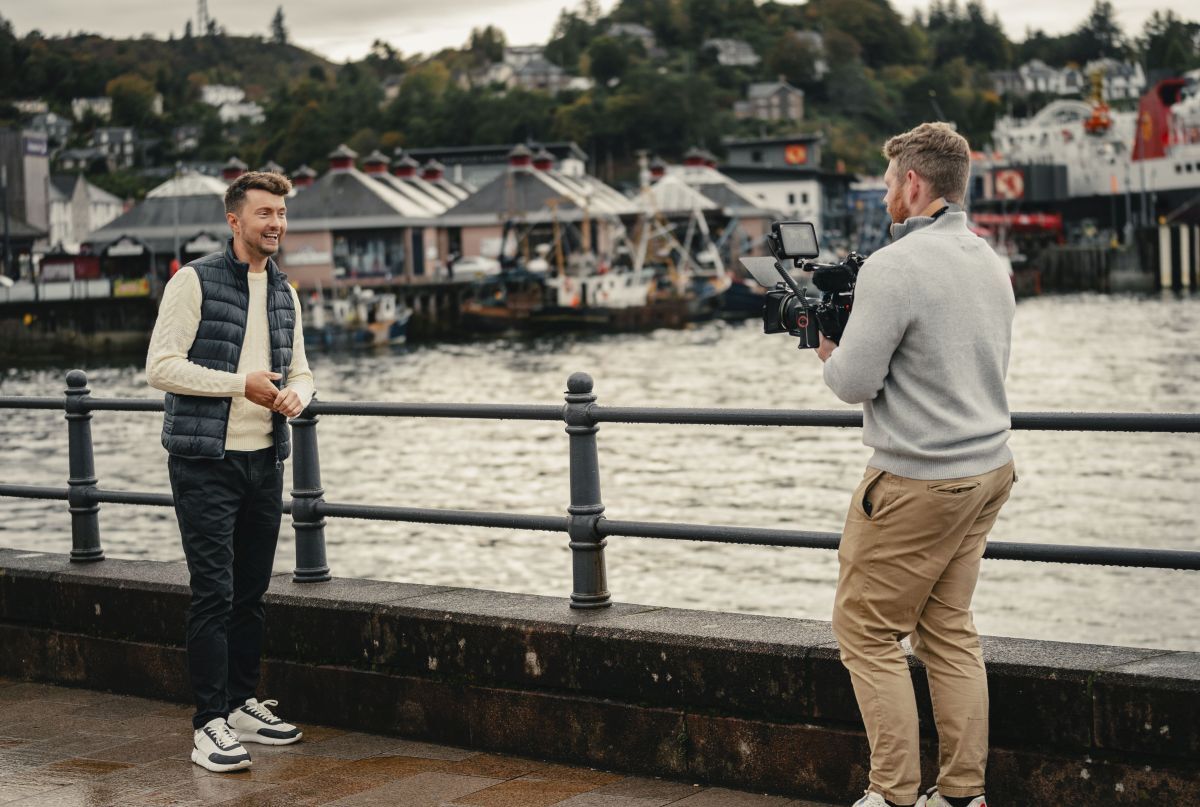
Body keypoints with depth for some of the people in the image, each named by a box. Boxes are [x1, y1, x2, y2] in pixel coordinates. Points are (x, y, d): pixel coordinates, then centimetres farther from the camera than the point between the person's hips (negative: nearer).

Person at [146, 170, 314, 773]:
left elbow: (299, 370, 19)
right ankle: (210, 724, -4)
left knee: (252, 593, 12)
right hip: (205, 462, -6)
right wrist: (242, 384, -16)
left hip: (264, 460, 6)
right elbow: (160, 366, -13)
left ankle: (242, 706, 23)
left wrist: (295, 395, -5)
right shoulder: (194, 282, -7)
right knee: (213, 593, -8)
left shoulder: (284, 294, 12)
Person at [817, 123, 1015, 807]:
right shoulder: (990, 262, 10)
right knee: (949, 628, 14)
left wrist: (830, 349, 5)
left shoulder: (894, 268, -17)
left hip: (918, 485, -8)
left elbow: (853, 383, -18)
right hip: (989, 469, 8)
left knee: (867, 630, 2)